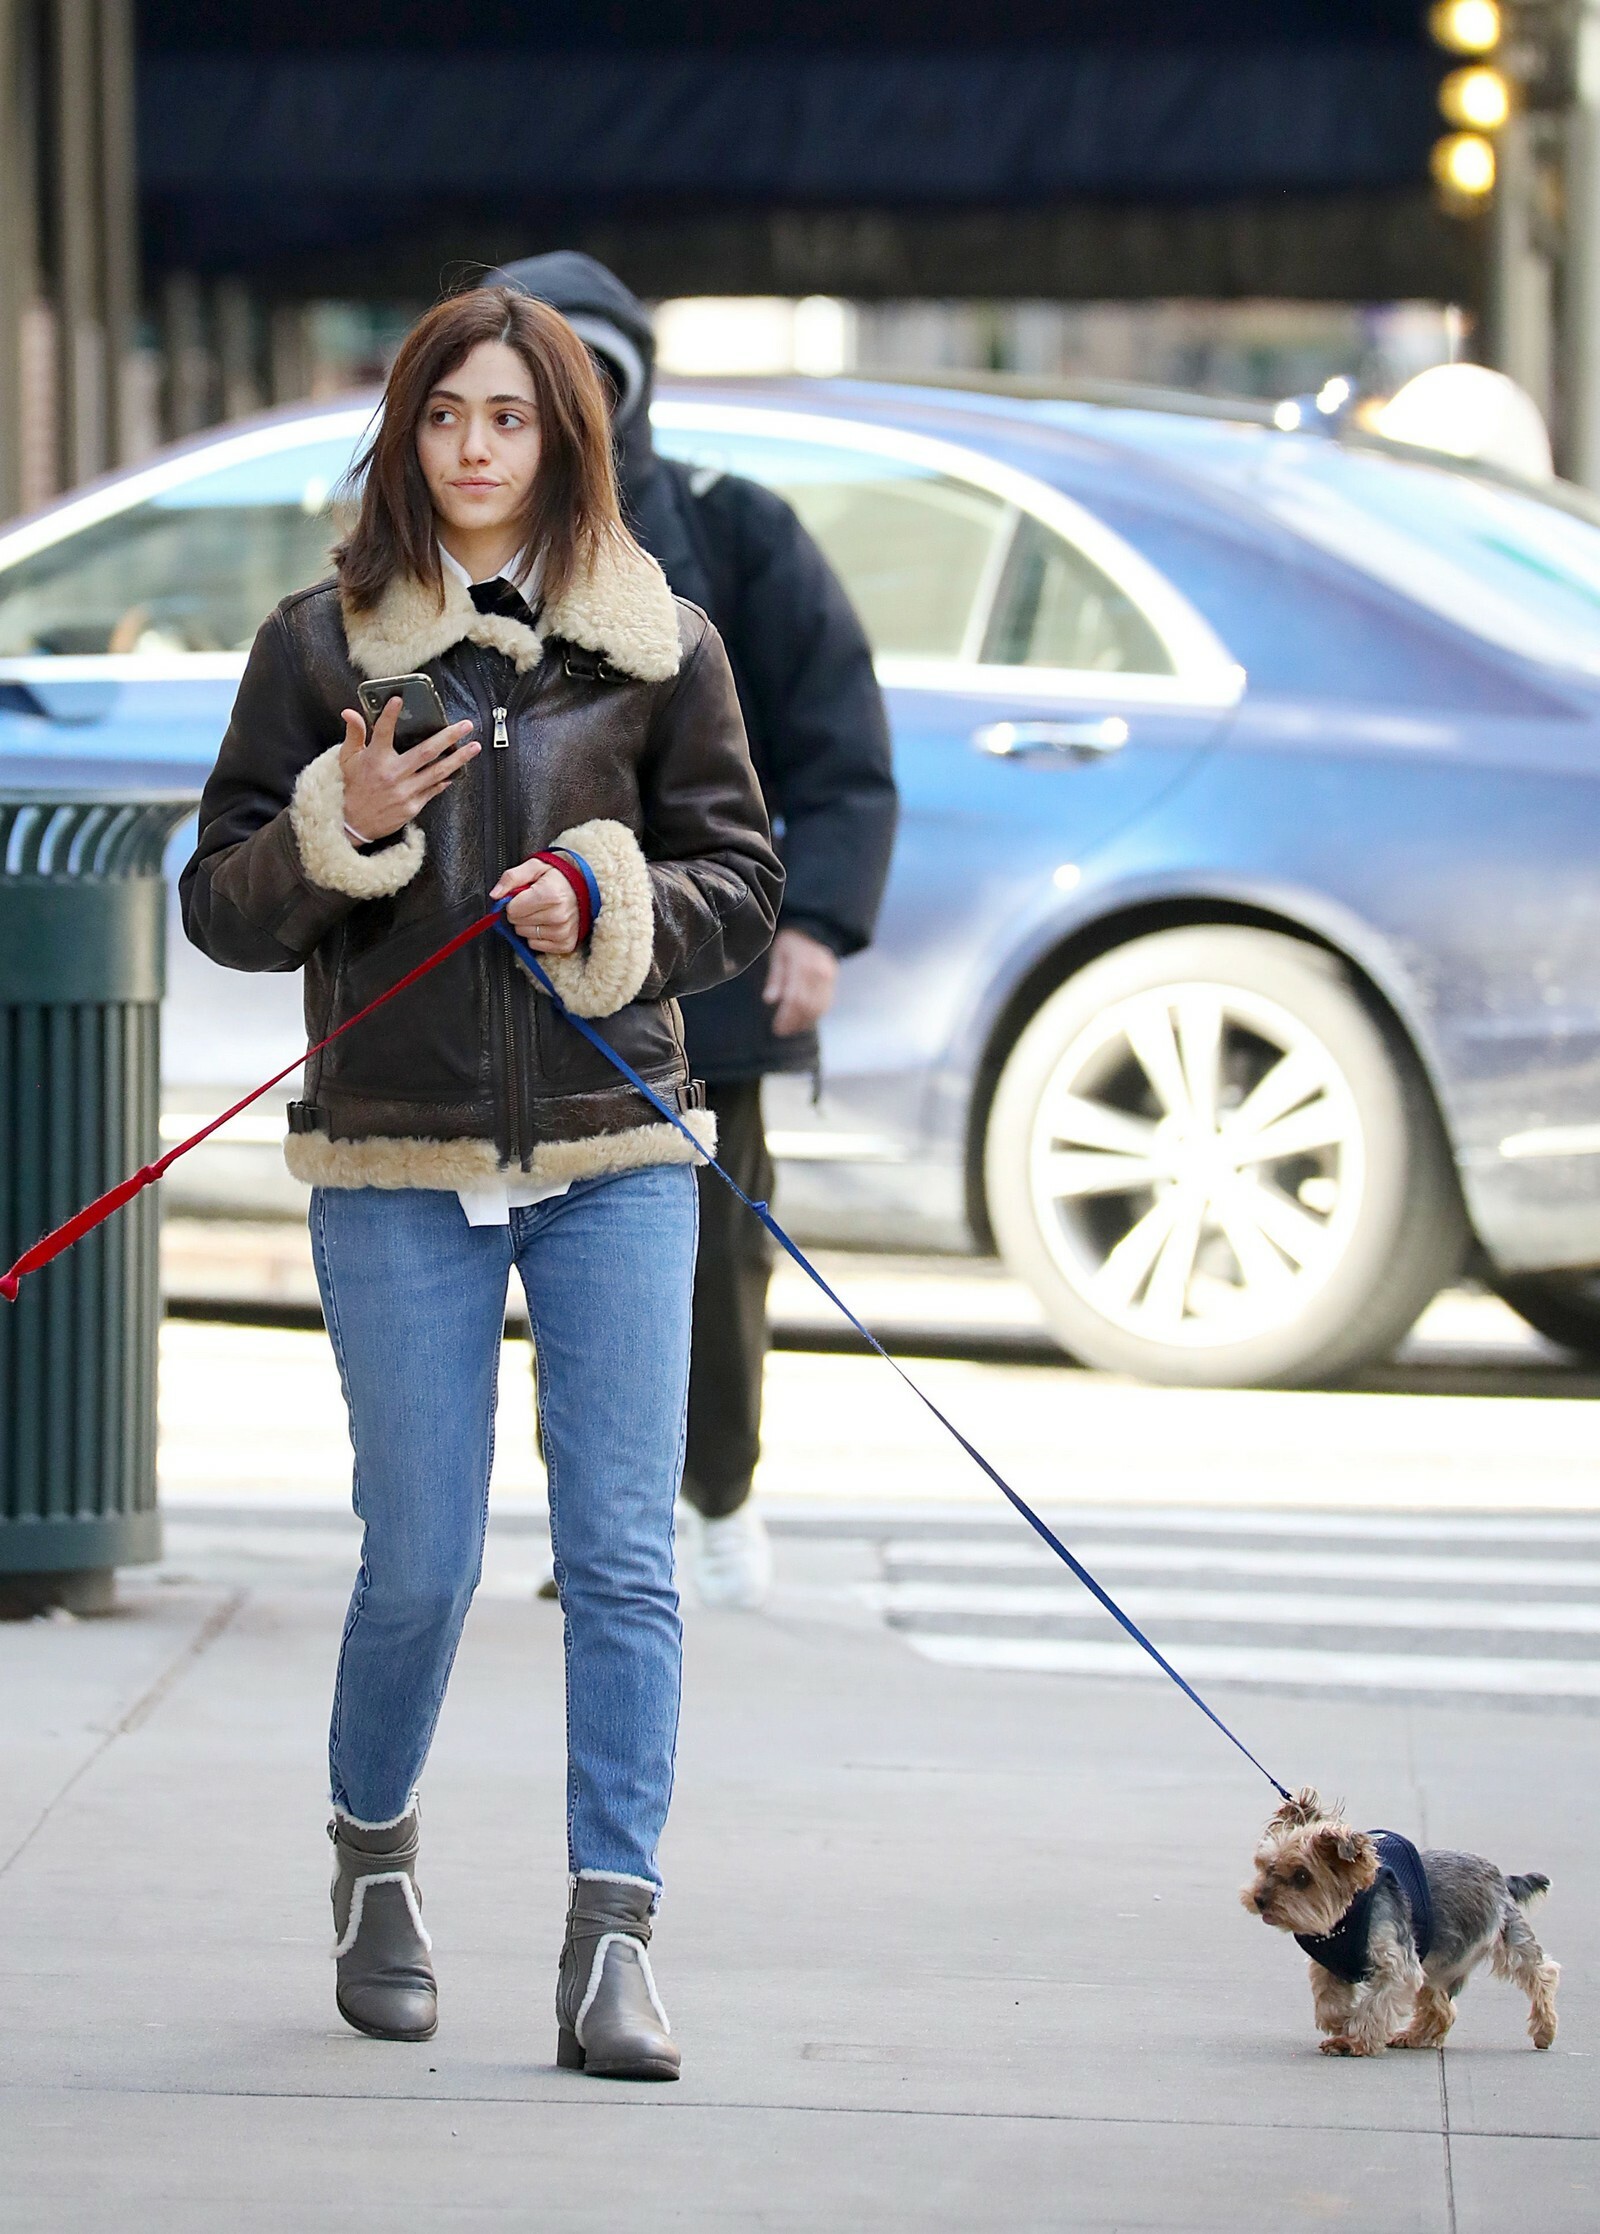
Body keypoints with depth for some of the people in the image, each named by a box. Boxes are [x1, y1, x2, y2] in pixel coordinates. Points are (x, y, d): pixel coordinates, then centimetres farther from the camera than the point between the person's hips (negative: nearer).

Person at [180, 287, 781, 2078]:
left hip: (612, 1150, 1)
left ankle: (612, 1938, -4)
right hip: (398, 1166, -1)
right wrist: (341, 830, -14)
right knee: (419, 1559, 2)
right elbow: (221, 905, 5)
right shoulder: (323, 644, 4)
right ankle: (372, 1854, 30)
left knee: (622, 1554, -6)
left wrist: (610, 904, -11)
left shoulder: (658, 645, 7)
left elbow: (741, 888, 8)